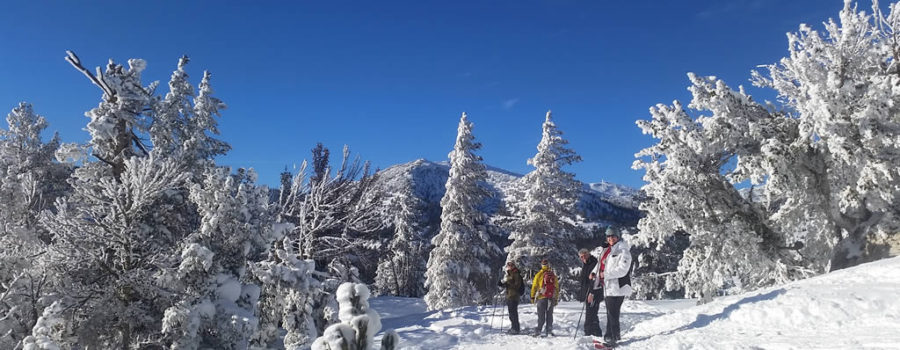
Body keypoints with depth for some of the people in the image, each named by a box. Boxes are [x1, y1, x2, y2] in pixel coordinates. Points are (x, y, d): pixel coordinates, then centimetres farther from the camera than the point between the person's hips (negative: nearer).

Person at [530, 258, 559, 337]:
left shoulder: (539, 274, -1)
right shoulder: (553, 275, 9)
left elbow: (534, 286, 0)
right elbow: (557, 288, 13)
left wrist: (532, 297, 5)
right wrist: (556, 299, 19)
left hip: (541, 297, -2)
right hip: (551, 298, 2)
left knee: (541, 315, -1)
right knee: (549, 315, 10)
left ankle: (538, 330, -8)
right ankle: (549, 330, 6)